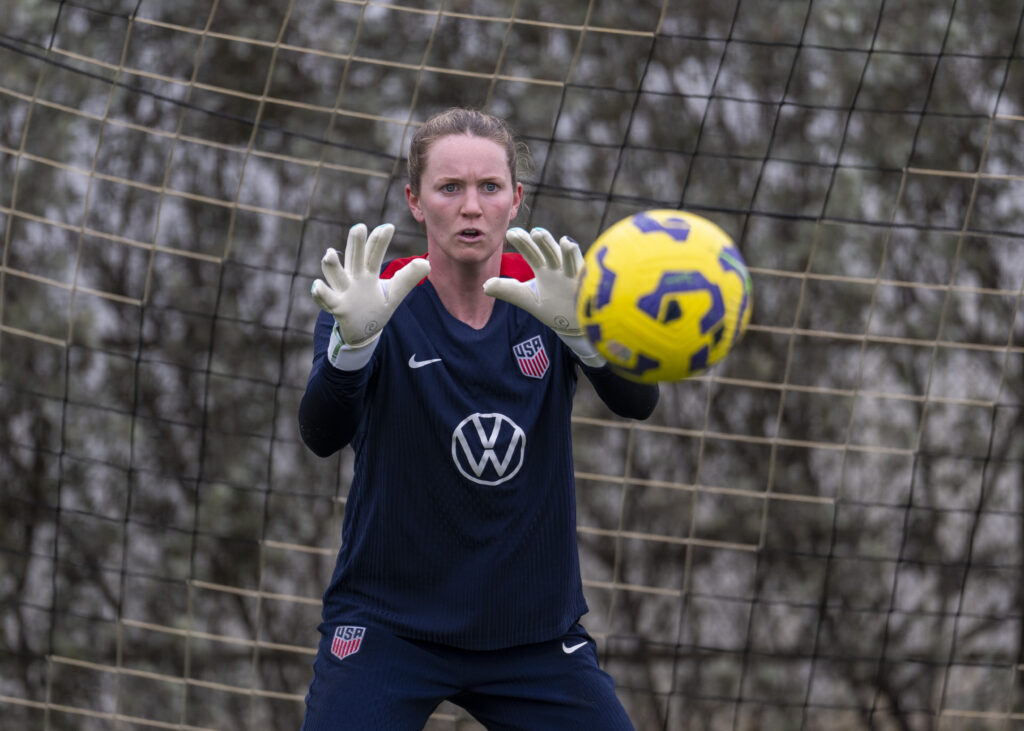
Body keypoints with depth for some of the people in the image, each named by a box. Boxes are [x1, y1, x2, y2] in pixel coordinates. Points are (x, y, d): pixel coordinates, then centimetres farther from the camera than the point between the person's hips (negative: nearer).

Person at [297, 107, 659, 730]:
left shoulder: (546, 292, -3)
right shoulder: (380, 302, -9)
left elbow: (637, 401, -18)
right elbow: (322, 434, -25)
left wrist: (577, 328, -39)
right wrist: (354, 337, -45)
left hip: (537, 629, 2)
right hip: (386, 625, -2)